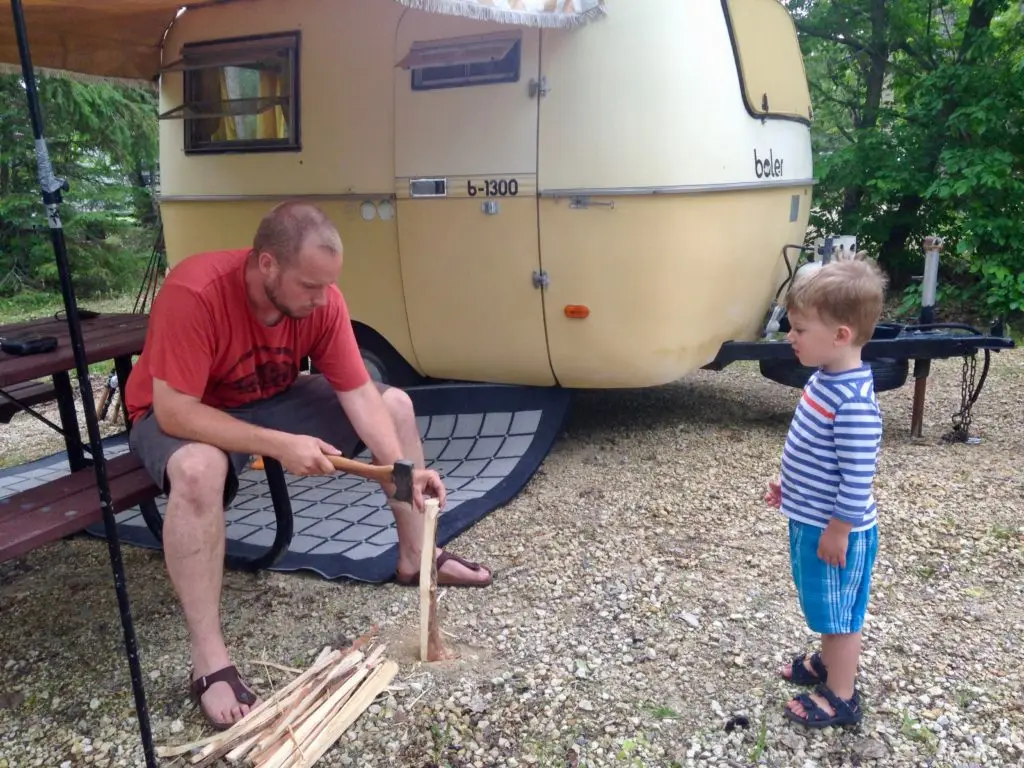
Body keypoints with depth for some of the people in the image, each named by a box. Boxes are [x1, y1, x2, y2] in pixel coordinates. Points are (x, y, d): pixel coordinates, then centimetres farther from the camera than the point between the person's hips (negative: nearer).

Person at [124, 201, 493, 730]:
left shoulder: (320, 297, -19)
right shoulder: (193, 293, -35)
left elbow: (358, 394, -16)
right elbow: (174, 411, -36)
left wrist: (403, 468, -28)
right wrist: (279, 444, -41)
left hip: (270, 400, 6)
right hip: (180, 415, -5)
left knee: (395, 404, -4)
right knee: (197, 468, -42)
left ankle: (414, 558, 10)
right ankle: (209, 662, -28)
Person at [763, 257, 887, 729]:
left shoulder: (853, 403, -30)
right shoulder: (824, 379, 0)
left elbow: (858, 478, -26)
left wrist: (838, 530, -19)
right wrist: (791, 486, 17)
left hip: (835, 530, -9)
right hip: (810, 520, 9)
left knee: (840, 613, 10)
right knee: (825, 607, 27)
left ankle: (841, 699, 29)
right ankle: (827, 662, 48)